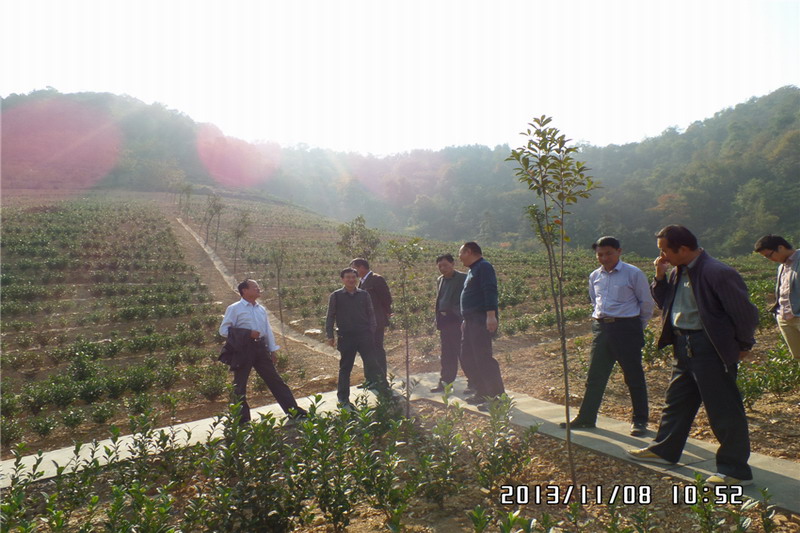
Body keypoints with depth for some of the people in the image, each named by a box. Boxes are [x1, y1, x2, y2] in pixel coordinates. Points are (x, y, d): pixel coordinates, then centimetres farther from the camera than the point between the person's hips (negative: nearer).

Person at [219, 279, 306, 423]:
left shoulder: (261, 309, 13)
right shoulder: (234, 309, -4)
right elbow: (224, 330, -8)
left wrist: (272, 350, 12)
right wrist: (247, 333, -17)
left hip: (260, 347, 5)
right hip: (243, 349, -5)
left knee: (275, 380, 7)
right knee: (240, 386, 4)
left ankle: (294, 412, 11)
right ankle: (242, 420, 18)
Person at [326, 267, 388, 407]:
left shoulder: (364, 295, 5)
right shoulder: (336, 296, 1)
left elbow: (371, 314, 8)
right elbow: (330, 317, 4)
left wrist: (372, 332, -1)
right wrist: (330, 336, -1)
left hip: (364, 335, 0)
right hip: (346, 336, 0)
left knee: (371, 363, -7)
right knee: (345, 368, 10)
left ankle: (382, 388, -3)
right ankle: (343, 398, 22)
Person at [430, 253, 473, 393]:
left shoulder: (463, 278, -7)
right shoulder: (440, 280, 15)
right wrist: (438, 320, 15)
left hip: (458, 321, -7)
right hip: (444, 321, 7)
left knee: (463, 353, -2)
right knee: (447, 355, 13)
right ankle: (445, 382, 22)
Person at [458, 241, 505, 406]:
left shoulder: (484, 267, -9)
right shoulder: (473, 270, 22)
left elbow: (490, 291, -20)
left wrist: (491, 315, -29)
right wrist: (466, 320, 24)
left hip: (481, 320, -10)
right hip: (471, 321, 10)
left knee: (483, 357, -11)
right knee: (468, 356, 12)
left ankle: (498, 395, -5)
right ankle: (482, 393, 20)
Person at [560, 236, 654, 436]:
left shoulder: (634, 274, -8)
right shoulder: (595, 276, 8)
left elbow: (647, 303, 0)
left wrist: (637, 327, 6)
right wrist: (602, 318, 15)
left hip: (627, 328, -5)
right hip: (601, 329, 5)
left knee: (634, 377, 5)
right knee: (595, 376, 10)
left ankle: (640, 421, 20)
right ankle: (586, 417, 20)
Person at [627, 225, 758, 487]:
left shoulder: (717, 273, -21)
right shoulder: (679, 271, 5)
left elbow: (746, 312, -16)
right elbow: (664, 303, 14)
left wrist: (743, 345, -5)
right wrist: (660, 277, -1)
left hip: (712, 347, -9)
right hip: (683, 346, 9)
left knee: (724, 410, 2)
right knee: (676, 401, 20)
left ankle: (736, 470, 17)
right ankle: (664, 449, 35)